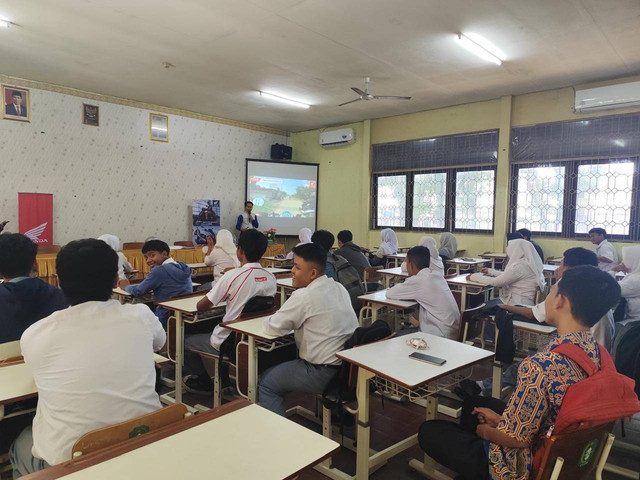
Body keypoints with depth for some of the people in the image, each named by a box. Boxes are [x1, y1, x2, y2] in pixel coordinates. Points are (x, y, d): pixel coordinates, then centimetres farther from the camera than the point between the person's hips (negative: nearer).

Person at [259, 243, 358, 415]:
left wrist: (268, 319, 10)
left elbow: (273, 327, -11)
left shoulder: (304, 296, -21)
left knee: (266, 383, 9)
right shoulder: (339, 288, 3)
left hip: (324, 375, -8)